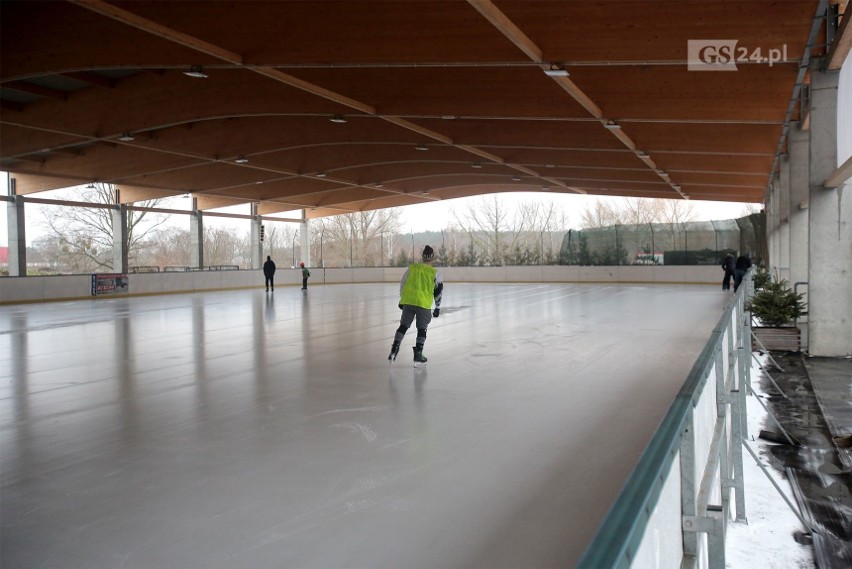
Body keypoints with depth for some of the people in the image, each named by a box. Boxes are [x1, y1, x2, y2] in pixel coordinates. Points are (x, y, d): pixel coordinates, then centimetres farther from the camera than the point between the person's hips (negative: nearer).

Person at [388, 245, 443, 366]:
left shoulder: (412, 268, 6)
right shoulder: (435, 273, -1)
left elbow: (402, 285, 11)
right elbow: (439, 292, 4)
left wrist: (402, 301, 23)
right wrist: (437, 307, 15)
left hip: (408, 301, 2)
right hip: (424, 304, -2)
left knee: (403, 326, 15)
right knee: (422, 329, 10)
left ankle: (394, 350, 7)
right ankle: (418, 356, 5)